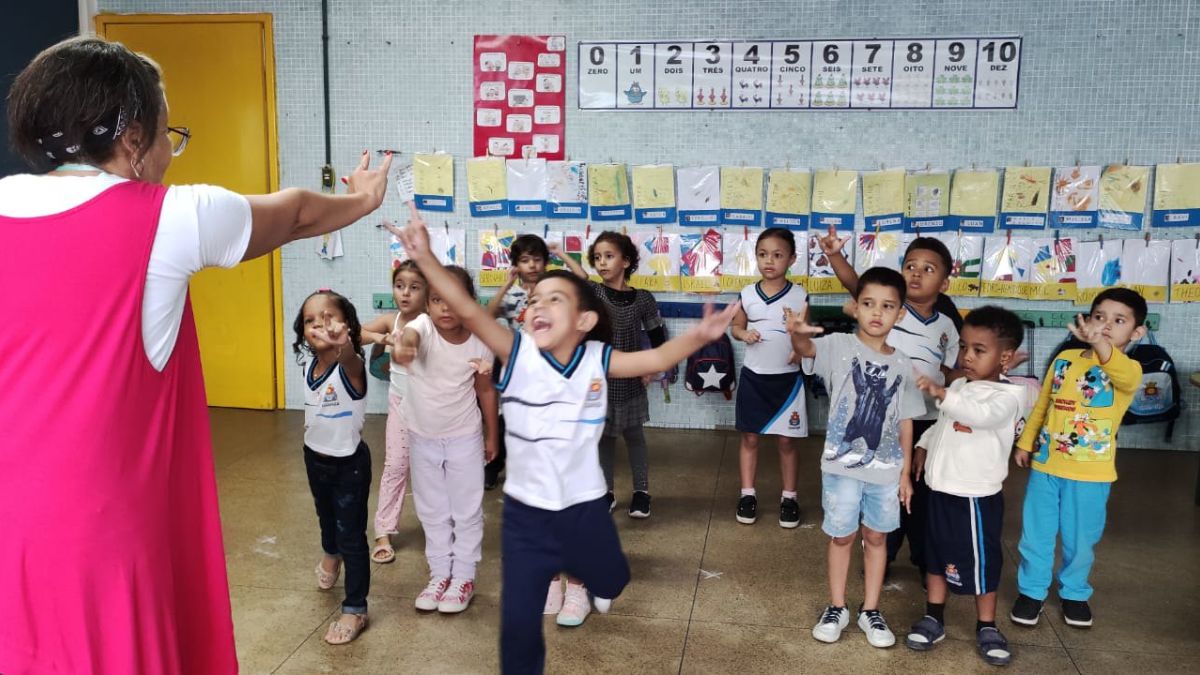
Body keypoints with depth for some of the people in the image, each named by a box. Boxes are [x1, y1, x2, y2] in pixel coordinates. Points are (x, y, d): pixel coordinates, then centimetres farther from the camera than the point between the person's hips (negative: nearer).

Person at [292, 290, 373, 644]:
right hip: (315, 457, 7)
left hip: (349, 463, -7)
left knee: (351, 534, 1)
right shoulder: (310, 364, -7)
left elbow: (349, 356, -54)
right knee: (326, 516, 31)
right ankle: (331, 555, 62)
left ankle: (355, 610, 14)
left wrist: (342, 343, -76)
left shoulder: (350, 366, -28)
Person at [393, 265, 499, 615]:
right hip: (423, 438, 1)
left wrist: (492, 435, 4)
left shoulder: (478, 342, -15)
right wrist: (405, 345, -71)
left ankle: (464, 577, 24)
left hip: (464, 437, -1)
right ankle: (441, 573, 31)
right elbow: (410, 335, -46)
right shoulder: (424, 326, -20)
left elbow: (485, 390, -2)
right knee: (432, 511, 15)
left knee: (467, 510, 8)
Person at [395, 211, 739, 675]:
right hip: (526, 511, -1)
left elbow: (657, 359, -16)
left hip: (585, 505, 2)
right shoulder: (517, 353, -13)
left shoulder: (597, 359, -9)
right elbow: (468, 311, -23)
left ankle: (575, 572, 61)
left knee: (611, 582, 26)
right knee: (517, 619, 0)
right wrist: (425, 258, -33)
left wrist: (698, 336, -34)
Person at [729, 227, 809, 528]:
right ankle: (748, 494, 21)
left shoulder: (799, 296, -5)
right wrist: (745, 334, -11)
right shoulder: (748, 294, -1)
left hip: (787, 378, -1)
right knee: (749, 437, 9)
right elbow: (736, 326, 11)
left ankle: (789, 497, 20)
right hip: (753, 377, 2)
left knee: (786, 440, 7)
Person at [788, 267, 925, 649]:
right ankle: (836, 608, 27)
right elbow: (807, 350, -31)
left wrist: (906, 471, 5)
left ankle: (871, 611, 30)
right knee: (841, 536, 11)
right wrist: (798, 334, -55)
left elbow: (905, 422, 7)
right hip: (842, 465, -3)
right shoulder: (839, 347, -9)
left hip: (886, 469, 3)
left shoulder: (902, 366, 2)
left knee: (876, 536, 15)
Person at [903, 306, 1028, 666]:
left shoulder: (1009, 394, -16)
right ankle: (933, 619, 31)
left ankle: (986, 628, 24)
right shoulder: (958, 386, 8)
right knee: (935, 555, 17)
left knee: (980, 562, 6)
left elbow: (982, 414, -37)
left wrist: (942, 393, -48)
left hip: (976, 497, -7)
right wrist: (923, 446, 8)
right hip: (940, 490, 7)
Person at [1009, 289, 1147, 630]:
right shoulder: (1065, 358, 2)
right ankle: (1032, 590, 26)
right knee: (1036, 534, 10)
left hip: (1090, 474, -3)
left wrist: (1099, 343, -56)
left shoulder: (1129, 369, -11)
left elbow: (1122, 373, -38)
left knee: (1080, 539, 12)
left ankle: (1074, 593, 33)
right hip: (1045, 465, 3)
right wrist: (1025, 442, 13)